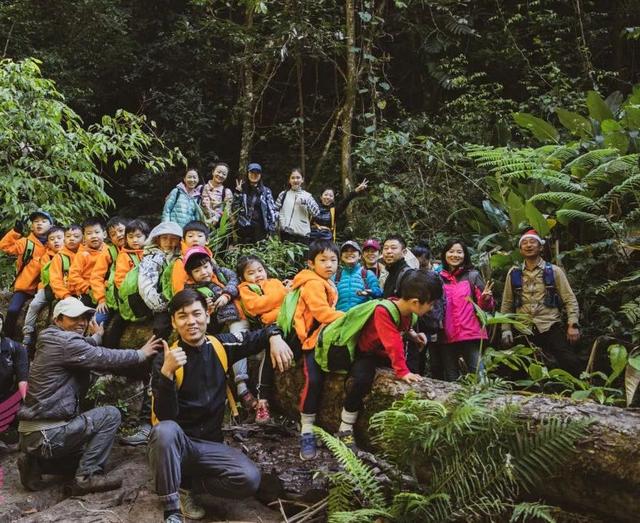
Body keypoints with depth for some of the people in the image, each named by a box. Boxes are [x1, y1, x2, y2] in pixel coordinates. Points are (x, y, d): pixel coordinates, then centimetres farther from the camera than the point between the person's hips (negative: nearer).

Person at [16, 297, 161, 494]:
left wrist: (97, 337, 35)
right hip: (47, 434, -10)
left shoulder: (51, 341, 13)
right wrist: (141, 353, -4)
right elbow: (107, 358, -15)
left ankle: (37, 463, 13)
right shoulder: (66, 341, -17)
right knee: (111, 415, -5)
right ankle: (87, 476, -5)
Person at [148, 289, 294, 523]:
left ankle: (185, 484, 1)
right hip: (176, 443, -3)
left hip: (210, 444, 3)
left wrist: (274, 336, -11)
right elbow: (165, 416, -21)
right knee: (165, 431, -37)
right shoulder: (165, 359, -11)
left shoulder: (221, 346, 0)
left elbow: (257, 337, 13)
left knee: (250, 479, -22)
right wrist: (167, 372, -36)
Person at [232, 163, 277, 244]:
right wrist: (238, 193, -9)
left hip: (260, 229, 0)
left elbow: (272, 211, 2)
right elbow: (235, 208, 1)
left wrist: (271, 230, -5)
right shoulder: (242, 189, 7)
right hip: (244, 229, 0)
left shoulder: (266, 191, 6)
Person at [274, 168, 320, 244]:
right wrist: (281, 221, -5)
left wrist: (306, 201, -16)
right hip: (286, 234, 0)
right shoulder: (283, 195, 10)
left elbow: (316, 212, -3)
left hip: (302, 235, 0)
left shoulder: (307, 196, 8)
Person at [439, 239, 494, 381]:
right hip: (447, 336, 4)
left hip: (470, 334, -3)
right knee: (451, 379, 13)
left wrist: (485, 299, -21)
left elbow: (483, 306, 0)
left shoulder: (472, 275, 2)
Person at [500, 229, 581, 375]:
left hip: (550, 327, -2)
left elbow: (570, 300, 1)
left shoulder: (554, 271, 4)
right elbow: (507, 303, 10)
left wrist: (573, 325, -10)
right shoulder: (513, 273, 8)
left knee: (571, 363, -14)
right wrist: (506, 328, 3)